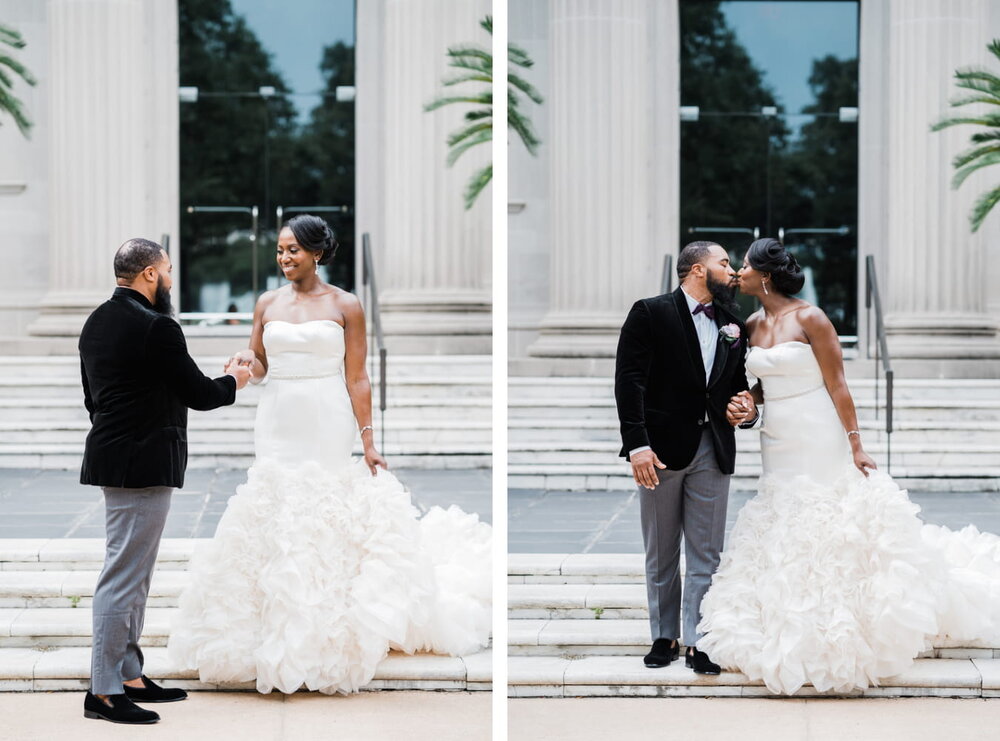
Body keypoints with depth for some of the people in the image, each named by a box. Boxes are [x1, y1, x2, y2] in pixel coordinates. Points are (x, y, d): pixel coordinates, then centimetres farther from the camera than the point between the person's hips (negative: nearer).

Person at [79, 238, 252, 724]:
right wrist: (232, 382, 8)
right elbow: (198, 394, -12)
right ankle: (103, 692, -7)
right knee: (124, 576, -8)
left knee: (130, 576, 16)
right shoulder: (156, 327, -17)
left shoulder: (96, 322, 12)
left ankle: (128, 676, 22)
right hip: (144, 465, -10)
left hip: (110, 456, 10)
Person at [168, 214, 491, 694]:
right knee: (274, 514, 0)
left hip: (328, 425, -3)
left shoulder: (345, 306, -2)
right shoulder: (267, 304, 8)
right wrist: (248, 362, -10)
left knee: (329, 514, -3)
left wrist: (368, 441, -7)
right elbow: (258, 367, 14)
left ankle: (329, 632, 6)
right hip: (278, 424, 3)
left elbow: (356, 378, -3)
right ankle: (282, 631, 8)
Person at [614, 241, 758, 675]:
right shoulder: (651, 313, -4)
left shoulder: (732, 326, 13)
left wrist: (748, 411, -5)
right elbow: (629, 381, -11)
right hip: (663, 449, -4)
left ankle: (698, 640, 4)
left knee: (706, 555, 1)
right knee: (661, 555, 7)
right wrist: (637, 444, -19)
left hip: (713, 451, 4)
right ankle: (664, 637, 17)